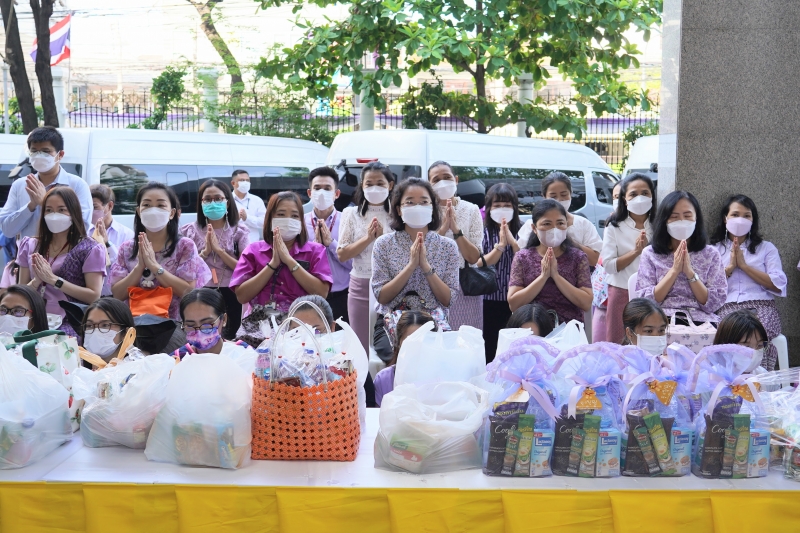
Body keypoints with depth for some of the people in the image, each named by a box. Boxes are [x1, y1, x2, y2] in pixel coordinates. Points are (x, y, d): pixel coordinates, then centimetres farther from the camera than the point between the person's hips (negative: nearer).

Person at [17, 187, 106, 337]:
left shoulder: (89, 249, 1)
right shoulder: (30, 246, 14)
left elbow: (94, 296, -7)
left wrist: (53, 279, -11)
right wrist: (37, 281, -8)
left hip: (71, 323, -4)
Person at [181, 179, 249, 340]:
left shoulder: (239, 231, 1)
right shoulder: (191, 231, 3)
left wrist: (219, 250, -15)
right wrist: (205, 251, -15)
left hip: (231, 295, 0)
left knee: (229, 340, 7)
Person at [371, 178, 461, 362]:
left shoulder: (448, 246, 4)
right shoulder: (384, 244, 2)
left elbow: (448, 300, -1)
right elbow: (381, 296, -5)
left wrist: (426, 266, -14)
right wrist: (411, 265, -15)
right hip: (392, 324, -1)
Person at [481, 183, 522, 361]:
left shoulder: (522, 231, 3)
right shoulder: (485, 232, 1)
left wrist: (513, 241, -15)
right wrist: (500, 245, -18)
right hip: (491, 300, -1)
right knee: (490, 347, 6)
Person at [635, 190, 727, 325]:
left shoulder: (710, 254, 13)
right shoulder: (650, 254, 10)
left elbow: (714, 304, 4)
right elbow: (644, 302, 0)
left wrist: (690, 272, -7)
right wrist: (674, 270, -6)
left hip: (702, 320, 1)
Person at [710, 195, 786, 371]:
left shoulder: (767, 248, 19)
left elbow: (778, 285, 3)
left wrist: (744, 265, 0)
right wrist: (729, 267, -1)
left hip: (761, 308, 0)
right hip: (727, 309, 0)